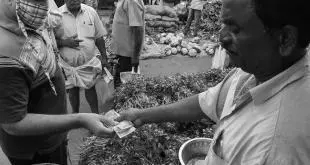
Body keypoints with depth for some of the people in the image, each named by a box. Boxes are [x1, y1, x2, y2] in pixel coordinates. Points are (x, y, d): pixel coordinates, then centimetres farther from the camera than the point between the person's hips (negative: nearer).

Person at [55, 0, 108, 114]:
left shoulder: (91, 12, -2)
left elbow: (99, 37, 5)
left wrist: (104, 56, 3)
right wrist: (65, 42, -20)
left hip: (89, 62, 0)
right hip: (68, 63, 0)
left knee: (90, 88, 9)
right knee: (73, 90, 14)